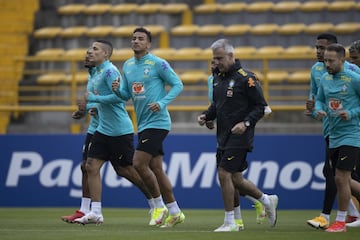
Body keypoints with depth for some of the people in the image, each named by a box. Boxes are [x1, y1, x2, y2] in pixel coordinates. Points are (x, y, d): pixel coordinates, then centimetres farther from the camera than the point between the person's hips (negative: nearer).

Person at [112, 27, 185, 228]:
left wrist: (162, 103, -20)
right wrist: (117, 90, -6)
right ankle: (175, 213, 13)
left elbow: (178, 85, -7)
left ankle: (160, 205, 2)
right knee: (156, 168, 7)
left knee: (139, 163, -13)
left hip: (157, 122, -8)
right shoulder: (128, 66, 12)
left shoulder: (158, 64, -9)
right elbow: (126, 94, 17)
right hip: (143, 124, 8)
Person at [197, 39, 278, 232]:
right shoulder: (218, 76, 11)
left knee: (224, 174, -11)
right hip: (223, 136, 8)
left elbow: (260, 106, -11)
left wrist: (246, 123, -23)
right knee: (235, 179, 11)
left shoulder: (245, 78, -13)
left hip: (239, 136, -8)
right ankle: (267, 201, 32)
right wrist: (206, 116, 3)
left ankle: (230, 222, -2)